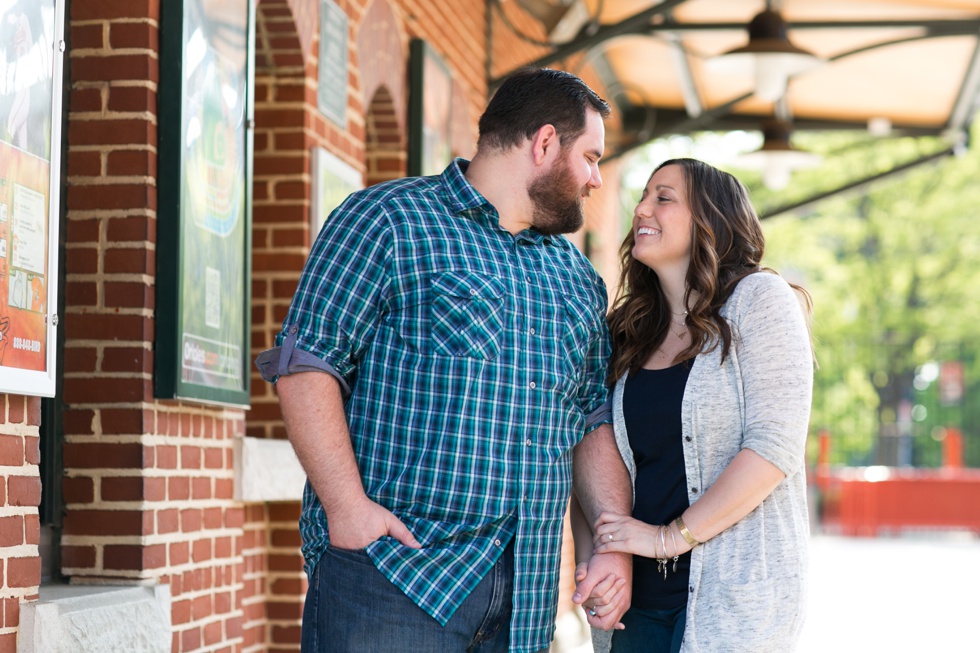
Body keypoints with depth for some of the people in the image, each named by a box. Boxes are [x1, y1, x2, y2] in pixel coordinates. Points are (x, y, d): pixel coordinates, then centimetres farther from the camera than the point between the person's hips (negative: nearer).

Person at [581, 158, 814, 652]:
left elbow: (774, 448, -15)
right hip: (640, 593, 6)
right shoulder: (630, 331, 13)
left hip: (736, 595, -6)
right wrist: (592, 556, -5)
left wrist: (669, 537, -14)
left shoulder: (759, 299, -6)